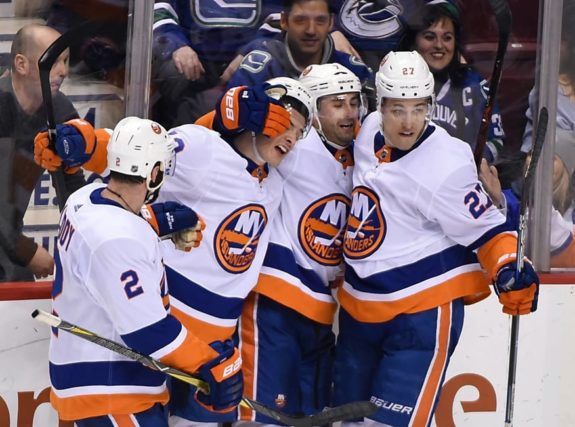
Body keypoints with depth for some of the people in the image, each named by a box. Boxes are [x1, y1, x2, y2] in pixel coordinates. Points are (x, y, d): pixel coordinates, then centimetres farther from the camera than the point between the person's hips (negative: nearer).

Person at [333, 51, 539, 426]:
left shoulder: (445, 166, -22)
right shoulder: (370, 132, -2)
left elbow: (485, 228, -14)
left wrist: (509, 271, -29)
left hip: (422, 311, -8)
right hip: (360, 306, 8)